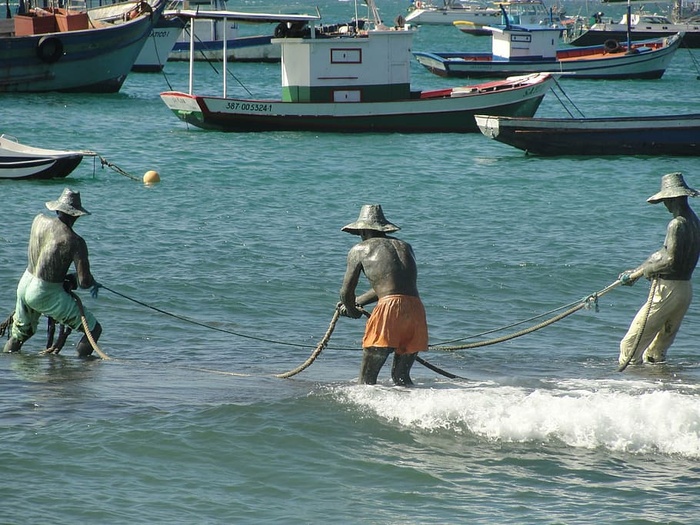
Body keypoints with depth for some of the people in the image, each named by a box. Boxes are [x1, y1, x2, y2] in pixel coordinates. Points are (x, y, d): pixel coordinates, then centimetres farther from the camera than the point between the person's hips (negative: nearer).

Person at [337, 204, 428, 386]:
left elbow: (346, 292, 12)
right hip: (416, 309, 5)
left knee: (367, 378, 1)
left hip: (389, 307, -5)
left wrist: (352, 311, 34)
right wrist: (357, 302, 47)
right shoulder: (405, 247, 27)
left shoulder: (360, 249, 12)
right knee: (401, 376, 18)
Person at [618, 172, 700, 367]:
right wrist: (636, 272, 17)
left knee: (631, 343, -6)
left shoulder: (677, 224, -18)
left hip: (667, 291, -9)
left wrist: (644, 269, -7)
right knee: (659, 345, 18)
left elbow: (670, 261, -24)